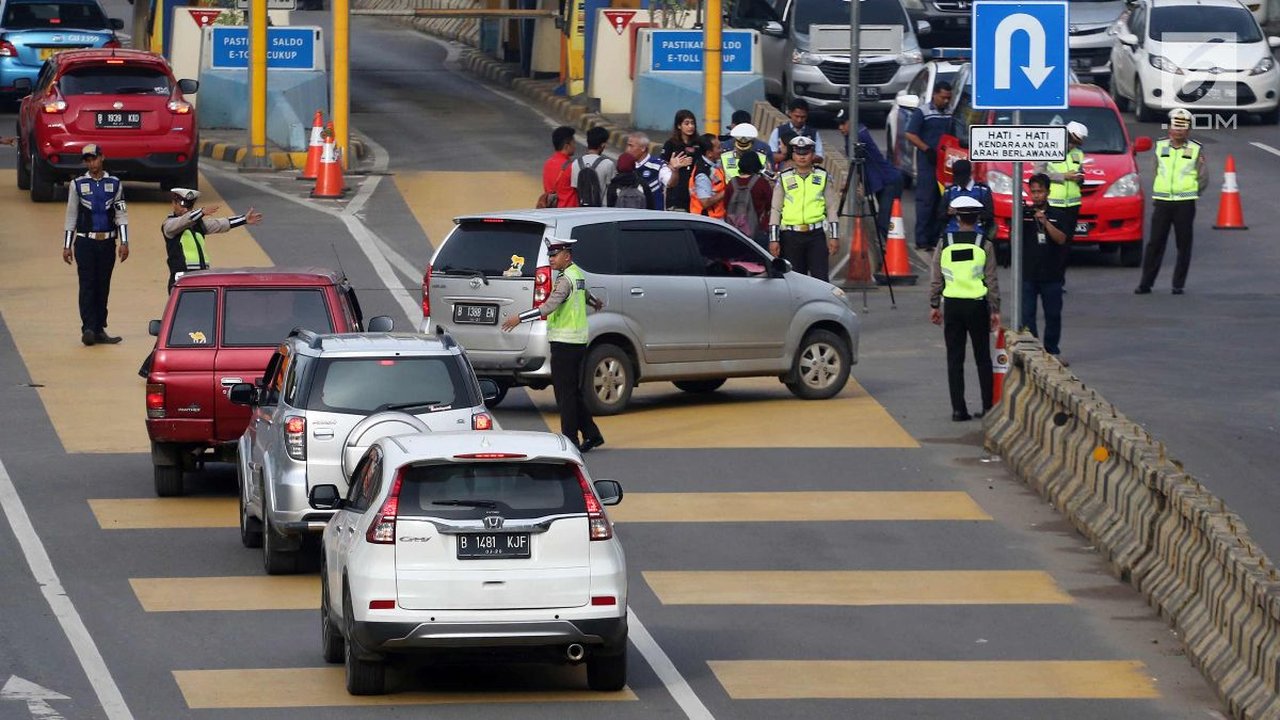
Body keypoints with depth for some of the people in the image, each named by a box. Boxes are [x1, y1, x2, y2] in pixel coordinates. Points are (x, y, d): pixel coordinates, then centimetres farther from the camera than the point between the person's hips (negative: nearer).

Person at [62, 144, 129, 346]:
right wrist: (67, 246, 4)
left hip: (107, 242, 2)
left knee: (103, 287, 5)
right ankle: (88, 329, -12)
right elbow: (71, 216, 6)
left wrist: (124, 242, -2)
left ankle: (99, 330, 10)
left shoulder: (115, 184, 6)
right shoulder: (77, 185, 4)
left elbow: (121, 215, 5)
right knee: (87, 286, -9)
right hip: (85, 242, -2)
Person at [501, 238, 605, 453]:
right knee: (574, 393, 15)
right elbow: (584, 293, 36)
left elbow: (549, 307, -28)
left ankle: (570, 440, -6)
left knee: (565, 393, -6)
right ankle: (591, 435, 19)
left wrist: (519, 318, -30)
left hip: (564, 343, -10)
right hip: (578, 342, 10)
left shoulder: (566, 279, -16)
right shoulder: (578, 274, 13)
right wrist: (595, 303, 58)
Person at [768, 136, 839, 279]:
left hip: (816, 235, 0)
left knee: (821, 278, -6)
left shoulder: (823, 177, 7)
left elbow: (831, 208, 9)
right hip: (791, 235, 0)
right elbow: (775, 210, 6)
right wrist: (773, 239, 0)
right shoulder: (784, 178, 6)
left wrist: (833, 236, 3)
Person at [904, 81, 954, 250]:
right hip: (927, 162, -6)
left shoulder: (949, 114, 14)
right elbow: (909, 134, -10)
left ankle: (935, 237, 11)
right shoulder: (922, 113, -4)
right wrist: (927, 149, -17)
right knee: (925, 200, -7)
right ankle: (922, 239, -7)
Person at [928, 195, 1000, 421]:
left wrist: (934, 305, 11)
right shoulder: (984, 245, -5)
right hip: (977, 305, -1)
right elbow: (992, 281, -4)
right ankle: (988, 406, 8)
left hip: (952, 305, 1)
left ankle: (958, 409, 3)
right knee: (983, 358, 9)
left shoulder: (945, 244, -1)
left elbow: (936, 279, 1)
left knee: (954, 359, 5)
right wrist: (995, 310, 3)